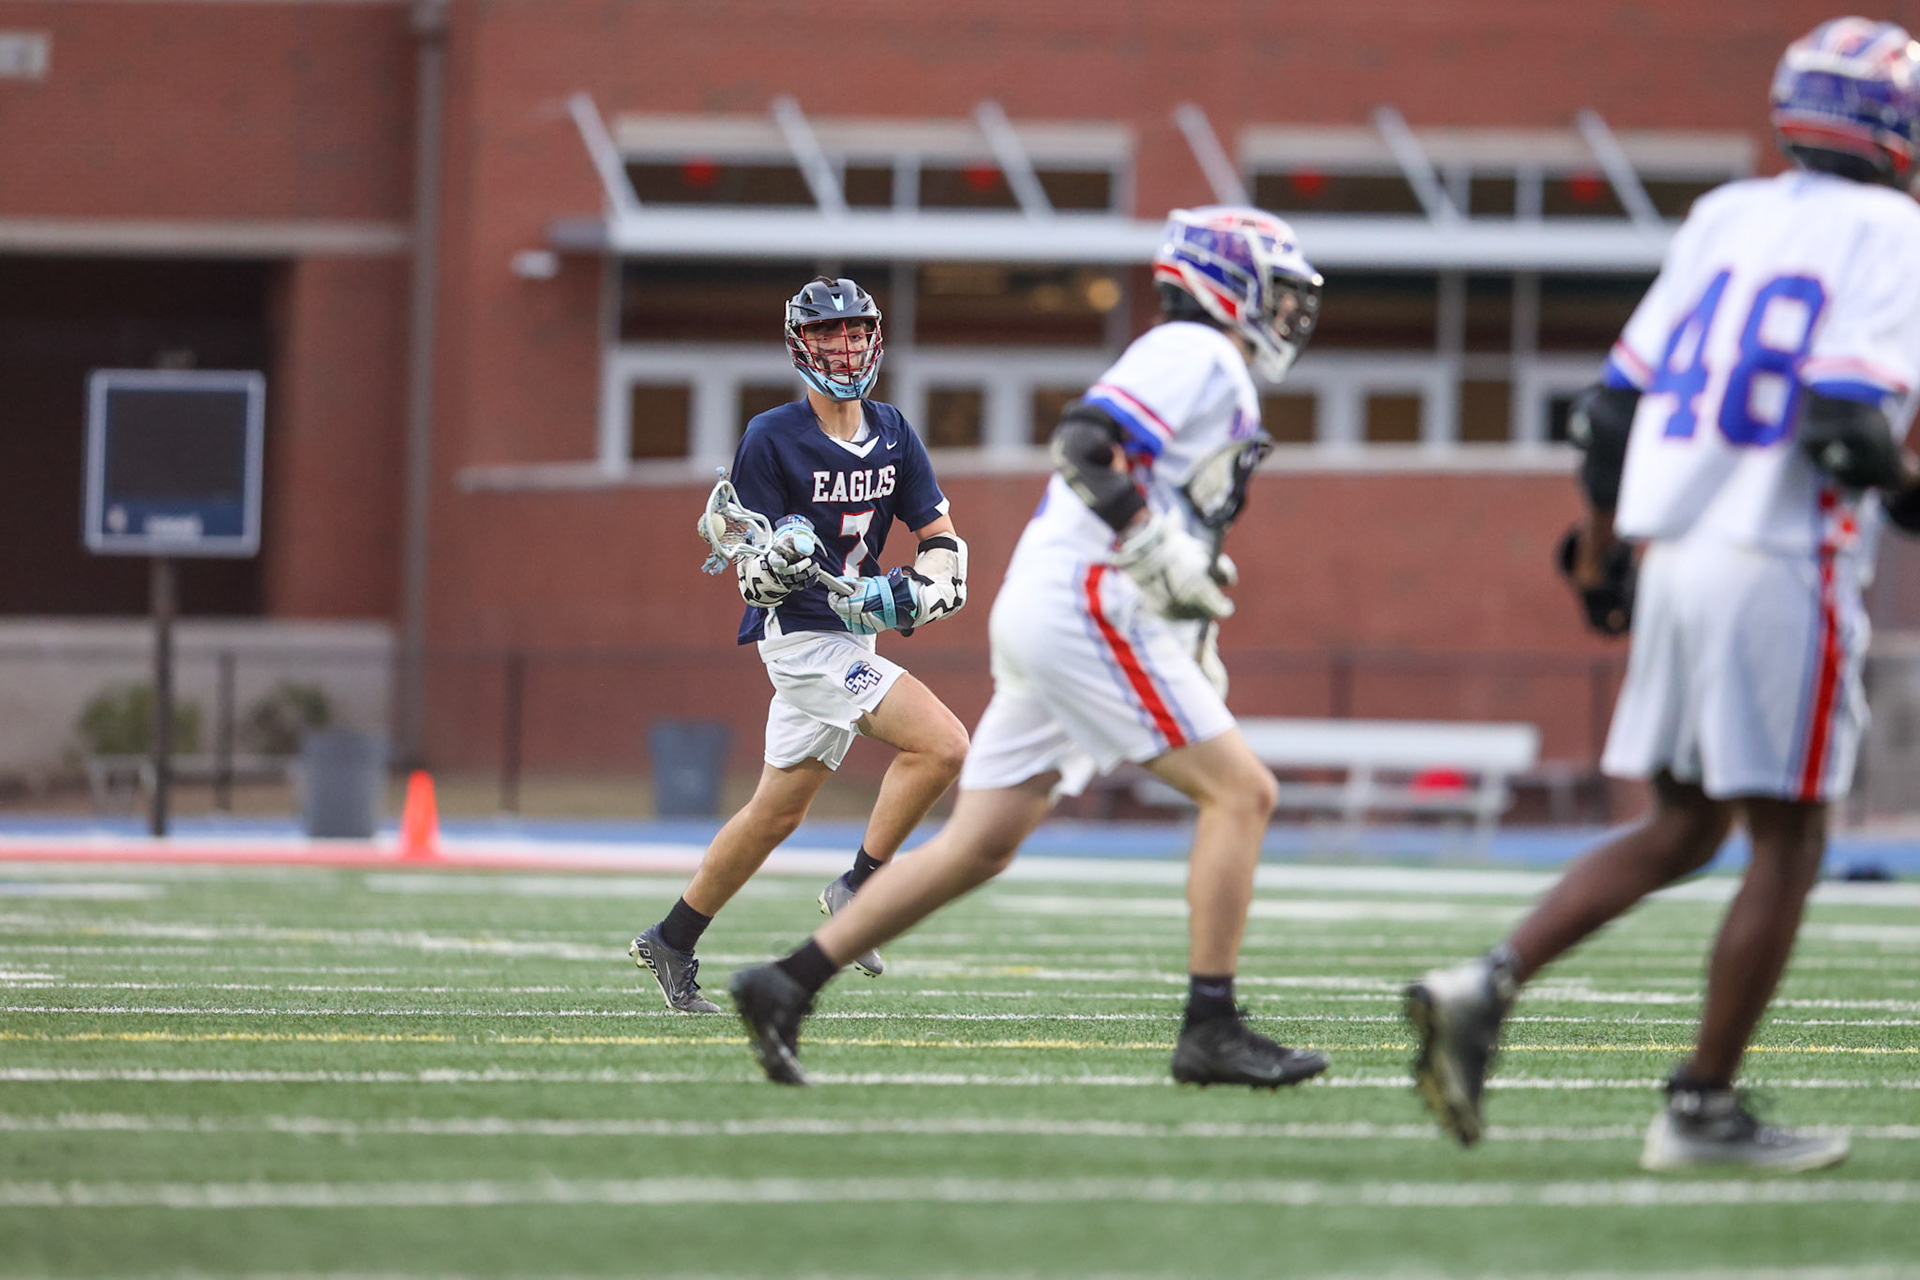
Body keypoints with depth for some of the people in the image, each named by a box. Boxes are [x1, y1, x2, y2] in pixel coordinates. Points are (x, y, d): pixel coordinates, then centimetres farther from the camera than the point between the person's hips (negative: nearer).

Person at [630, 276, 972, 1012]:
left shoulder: (891, 433, 8)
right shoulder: (772, 439, -11)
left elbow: (943, 543, 10)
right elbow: (749, 575, -10)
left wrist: (915, 595, -10)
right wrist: (778, 559, -32)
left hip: (850, 635, 7)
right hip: (801, 637, -7)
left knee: (778, 812, 14)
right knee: (942, 745, -20)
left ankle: (672, 944, 24)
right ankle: (858, 892, -9)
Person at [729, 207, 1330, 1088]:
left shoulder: (1184, 364, 25)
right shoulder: (1199, 356, -6)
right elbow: (1083, 445, -21)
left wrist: (1193, 649, 23)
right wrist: (1162, 551, -26)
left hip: (1043, 618, 10)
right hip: (1085, 611, -10)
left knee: (979, 848, 8)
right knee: (1240, 793, -9)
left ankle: (787, 984, 7)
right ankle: (1211, 1031, -11)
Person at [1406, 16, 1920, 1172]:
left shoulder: (1725, 221, 12)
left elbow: (1614, 410, 13)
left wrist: (1599, 554, 25)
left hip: (1677, 558, 7)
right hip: (1786, 569, -7)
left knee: (1682, 828, 16)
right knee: (1787, 843, 4)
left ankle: (1486, 987, 0)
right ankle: (1704, 1108, 5)